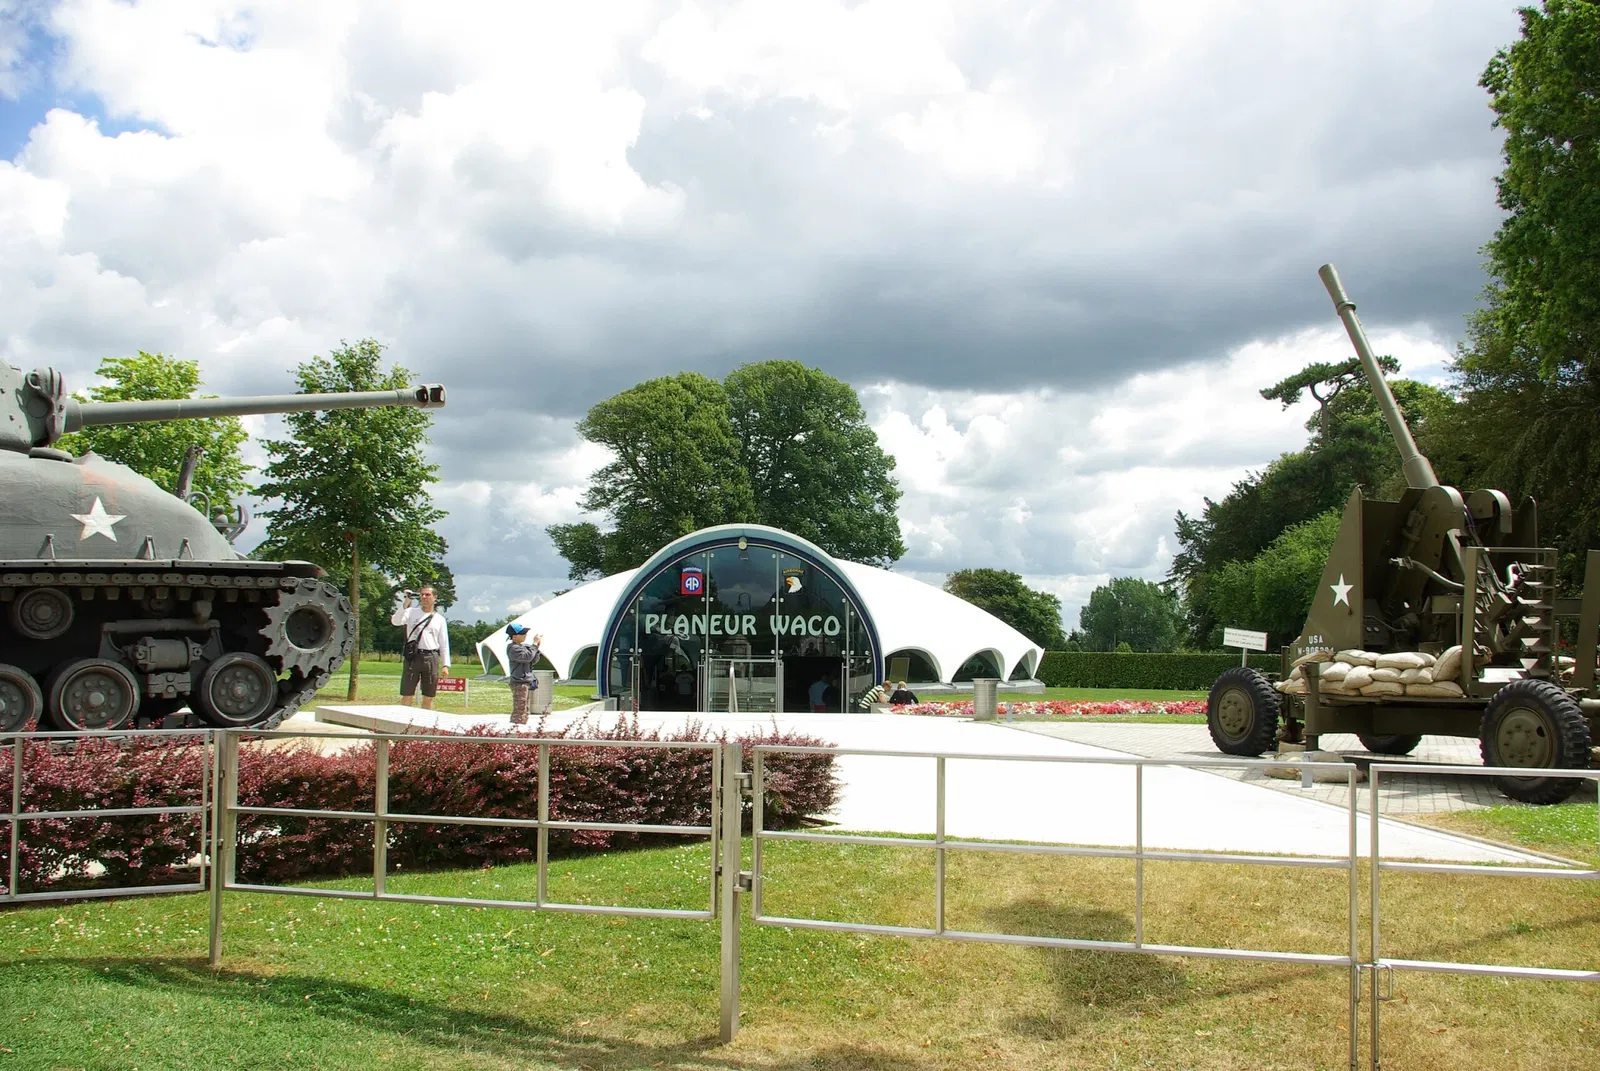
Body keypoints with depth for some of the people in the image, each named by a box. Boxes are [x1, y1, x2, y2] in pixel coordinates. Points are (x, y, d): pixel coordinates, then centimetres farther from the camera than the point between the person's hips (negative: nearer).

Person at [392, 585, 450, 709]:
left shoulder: (439, 619, 14)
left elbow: (444, 644, 12)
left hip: (431, 658, 2)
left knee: (428, 698, 6)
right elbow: (395, 621, -9)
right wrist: (406, 604, -16)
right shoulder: (412, 612, 9)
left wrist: (445, 664, 4)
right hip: (413, 657, -2)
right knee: (407, 696, -3)